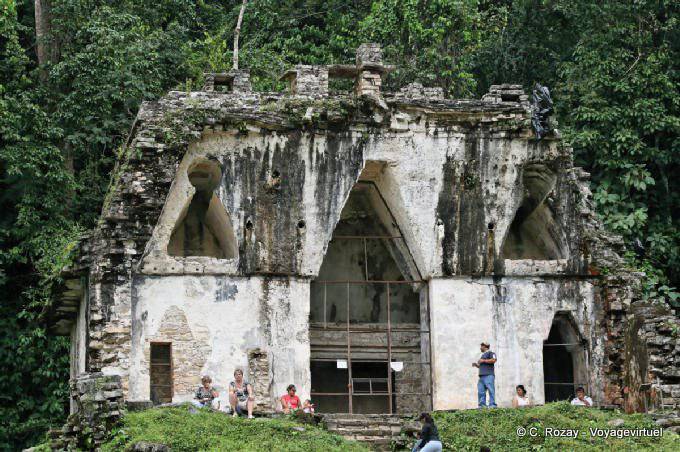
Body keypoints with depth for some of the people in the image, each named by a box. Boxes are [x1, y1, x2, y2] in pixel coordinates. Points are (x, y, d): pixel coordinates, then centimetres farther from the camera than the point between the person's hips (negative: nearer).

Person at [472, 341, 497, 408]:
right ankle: (482, 405, -1)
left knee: (491, 390, -14)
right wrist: (476, 365, 18)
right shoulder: (483, 355, 30)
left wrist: (484, 361, -10)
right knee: (480, 391, 1)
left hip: (489, 375, -9)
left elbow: (493, 360, -14)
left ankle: (492, 405, -19)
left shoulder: (490, 353, 4)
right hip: (482, 376, 9)